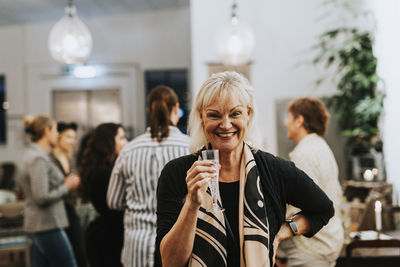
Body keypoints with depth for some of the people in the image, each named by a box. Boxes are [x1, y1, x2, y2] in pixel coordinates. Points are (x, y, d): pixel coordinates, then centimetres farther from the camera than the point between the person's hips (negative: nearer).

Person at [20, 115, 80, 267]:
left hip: (36, 226, 10)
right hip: (47, 226, -10)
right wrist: (66, 188, -10)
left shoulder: (32, 155, 14)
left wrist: (64, 183, 9)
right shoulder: (38, 159, -16)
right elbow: (42, 197, -22)